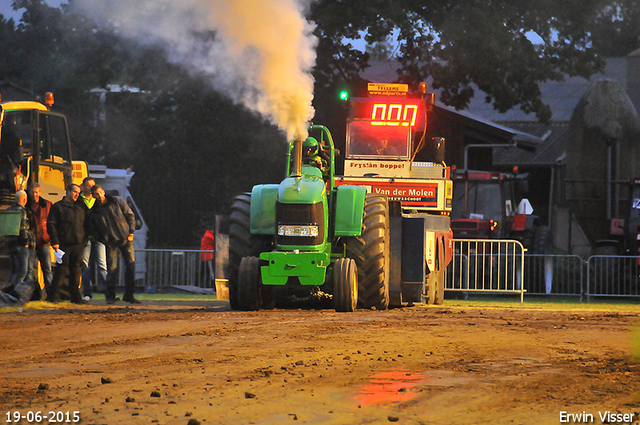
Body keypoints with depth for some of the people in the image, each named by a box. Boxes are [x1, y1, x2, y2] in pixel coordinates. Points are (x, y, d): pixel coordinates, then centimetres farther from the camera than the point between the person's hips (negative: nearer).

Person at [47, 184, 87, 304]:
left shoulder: (80, 208, 19)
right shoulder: (58, 206, 2)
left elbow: (84, 225, 24)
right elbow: (51, 225, -3)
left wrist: (84, 240, 12)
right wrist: (55, 241, -10)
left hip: (78, 244, 5)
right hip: (64, 244, -5)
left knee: (76, 270, 5)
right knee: (62, 269, -6)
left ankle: (75, 296, 10)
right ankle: (54, 296, 2)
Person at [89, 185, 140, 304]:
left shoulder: (118, 202, -1)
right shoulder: (93, 212, 1)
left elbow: (130, 215, 5)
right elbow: (94, 229, 9)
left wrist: (131, 232, -1)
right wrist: (103, 240, -4)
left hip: (126, 239, 1)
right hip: (111, 242, -1)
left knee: (131, 266, -1)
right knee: (111, 269, -9)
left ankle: (129, 295, 9)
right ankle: (110, 296, 3)